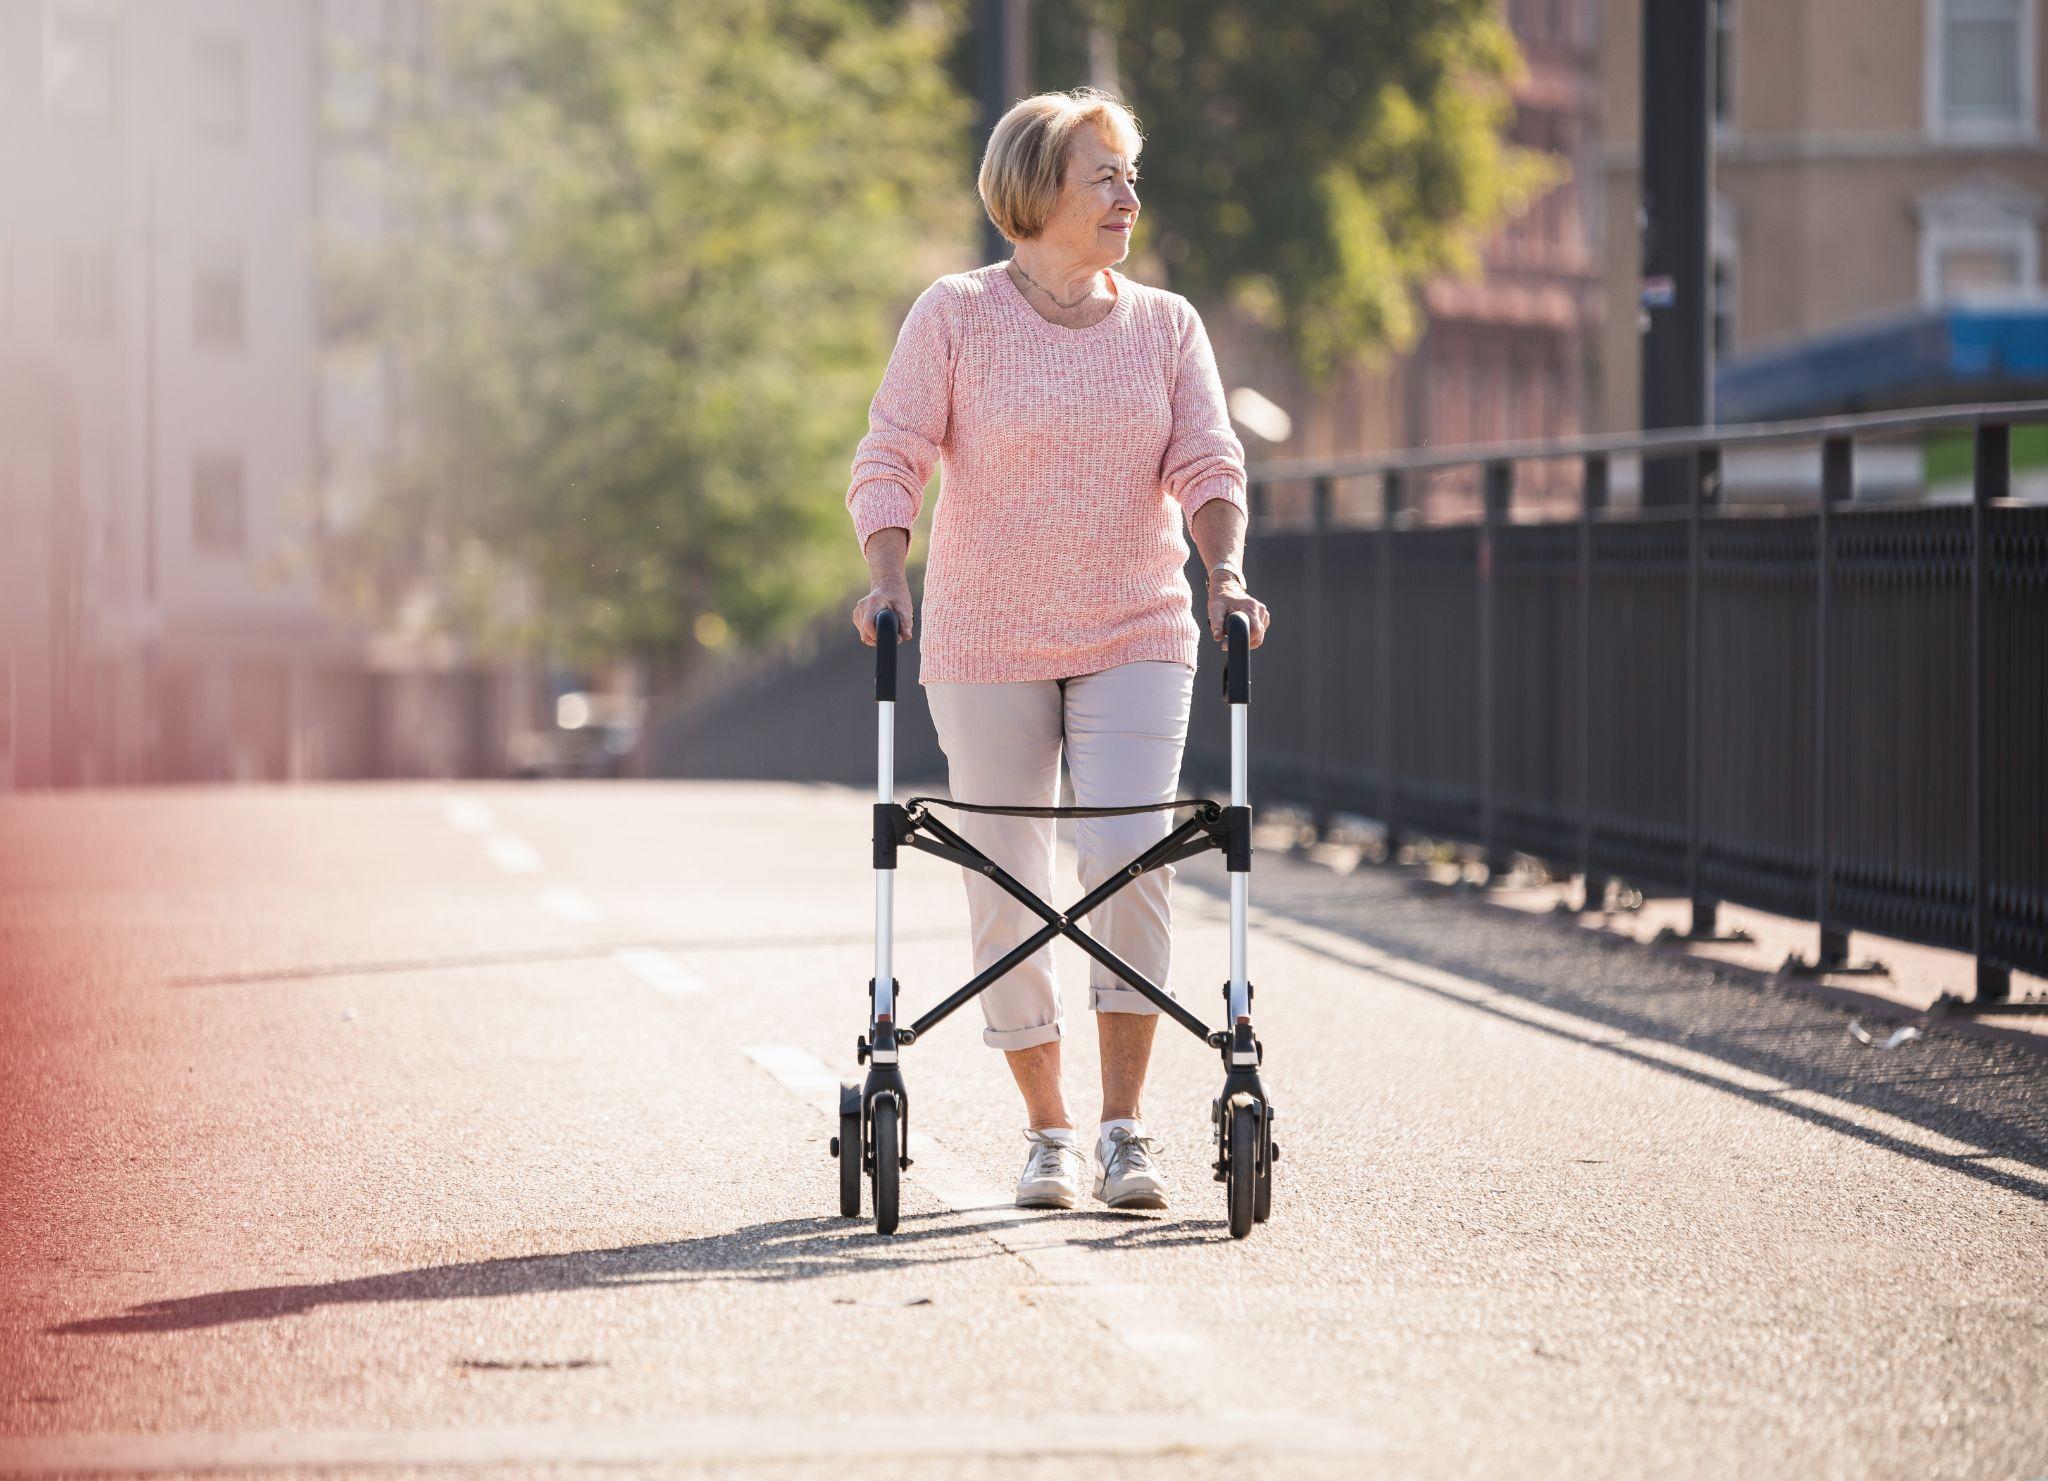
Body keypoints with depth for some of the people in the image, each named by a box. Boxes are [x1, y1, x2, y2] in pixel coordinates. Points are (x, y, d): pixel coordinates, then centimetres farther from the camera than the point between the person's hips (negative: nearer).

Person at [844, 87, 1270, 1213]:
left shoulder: (1165, 325, 8)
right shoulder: (955, 316, -1)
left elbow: (1208, 465, 1)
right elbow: (890, 459, -3)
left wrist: (1226, 571, -16)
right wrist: (888, 574, -19)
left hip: (1136, 635, 1)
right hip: (986, 643, -1)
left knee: (1133, 856, -14)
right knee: (1006, 885, 1)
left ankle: (1124, 1125, -7)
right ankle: (1048, 1132, 14)